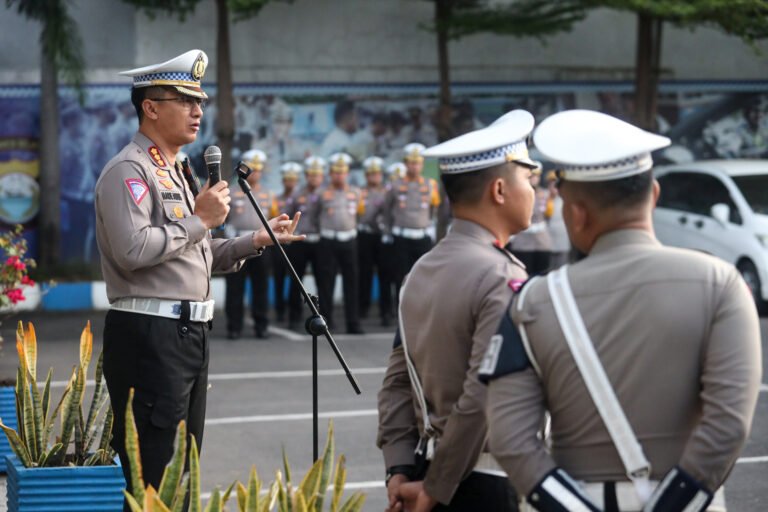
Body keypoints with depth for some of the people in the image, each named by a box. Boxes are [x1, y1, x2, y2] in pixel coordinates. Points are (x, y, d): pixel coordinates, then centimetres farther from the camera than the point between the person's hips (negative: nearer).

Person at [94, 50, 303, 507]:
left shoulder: (177, 172, 20)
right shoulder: (129, 171, -11)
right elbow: (133, 250, -24)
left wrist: (257, 240, 13)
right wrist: (200, 219, -14)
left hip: (191, 332, 10)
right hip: (149, 336, -10)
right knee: (152, 477, -8)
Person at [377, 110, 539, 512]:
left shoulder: (422, 271, 9)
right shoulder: (503, 280, -18)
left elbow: (397, 382, 9)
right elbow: (482, 399, -23)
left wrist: (400, 472, 5)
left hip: (431, 469, 8)